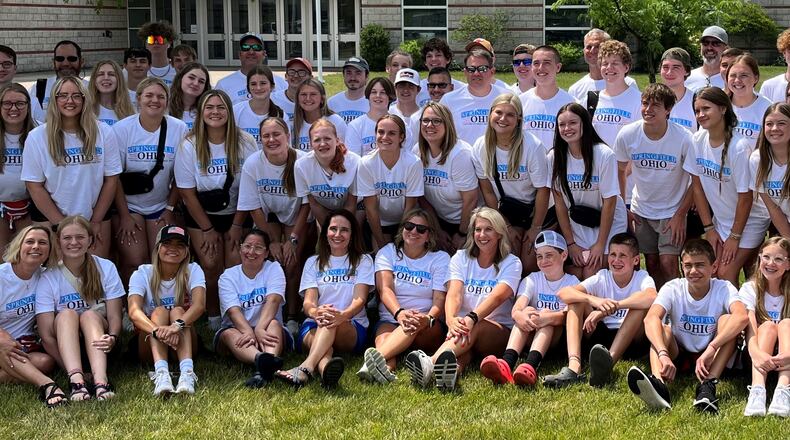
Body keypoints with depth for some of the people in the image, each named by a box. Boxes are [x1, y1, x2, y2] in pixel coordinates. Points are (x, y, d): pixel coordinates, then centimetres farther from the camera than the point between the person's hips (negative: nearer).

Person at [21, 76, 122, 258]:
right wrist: (63, 225, -9)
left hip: (96, 214, 1)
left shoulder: (104, 133, -3)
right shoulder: (37, 137, -6)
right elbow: (34, 186, -5)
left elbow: (111, 179, 0)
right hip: (50, 217, -1)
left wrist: (96, 221, -2)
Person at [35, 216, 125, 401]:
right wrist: (73, 372, -26)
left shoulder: (106, 268, -3)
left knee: (90, 315, -29)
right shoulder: (49, 278, -8)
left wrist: (112, 338, -33)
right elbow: (46, 335, -15)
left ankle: (100, 380, -52)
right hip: (64, 344, 0)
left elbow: (114, 316, -9)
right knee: (67, 314, -28)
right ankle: (76, 379, -50)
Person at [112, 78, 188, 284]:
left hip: (161, 206, 2)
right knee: (134, 262, -13)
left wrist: (170, 209, -1)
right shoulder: (122, 129, -9)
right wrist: (124, 216, -9)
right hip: (128, 203, -2)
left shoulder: (179, 129, -5)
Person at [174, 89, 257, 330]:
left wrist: (237, 224, -7)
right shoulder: (190, 146, -10)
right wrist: (207, 229, -7)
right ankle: (213, 317, 5)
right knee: (211, 266, -13)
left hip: (236, 213, 0)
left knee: (236, 267, -12)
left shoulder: (245, 143, -9)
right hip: (201, 214, 0)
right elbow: (187, 192, -7)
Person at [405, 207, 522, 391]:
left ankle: (430, 363, -68)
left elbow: (497, 297, -18)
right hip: (463, 325, 2)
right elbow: (454, 294, -9)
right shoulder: (461, 258, 10)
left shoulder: (511, 263, 3)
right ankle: (453, 370, -73)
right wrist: (451, 319, -34)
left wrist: (472, 318, -39)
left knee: (475, 328, -38)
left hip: (500, 331, -2)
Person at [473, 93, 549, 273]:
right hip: (505, 212, 3)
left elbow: (542, 191, -15)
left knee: (529, 265, -10)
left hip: (533, 211, -3)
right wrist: (506, 226, -1)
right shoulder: (480, 147, -10)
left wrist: (536, 228, -10)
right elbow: (487, 191, -2)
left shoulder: (532, 146, -21)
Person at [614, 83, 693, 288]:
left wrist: (680, 215, -11)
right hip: (642, 211, 3)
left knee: (668, 264, -12)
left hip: (672, 211, -3)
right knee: (651, 263, 8)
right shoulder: (627, 135, -13)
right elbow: (620, 171, 4)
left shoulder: (684, 139, -19)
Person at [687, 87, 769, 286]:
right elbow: (697, 186, 0)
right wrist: (709, 228, 0)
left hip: (749, 221, -5)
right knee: (713, 274, 3)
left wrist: (735, 236, -12)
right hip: (720, 220, 5)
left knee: (726, 276, -11)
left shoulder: (739, 147, -25)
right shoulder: (698, 141, -9)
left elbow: (745, 197, -19)